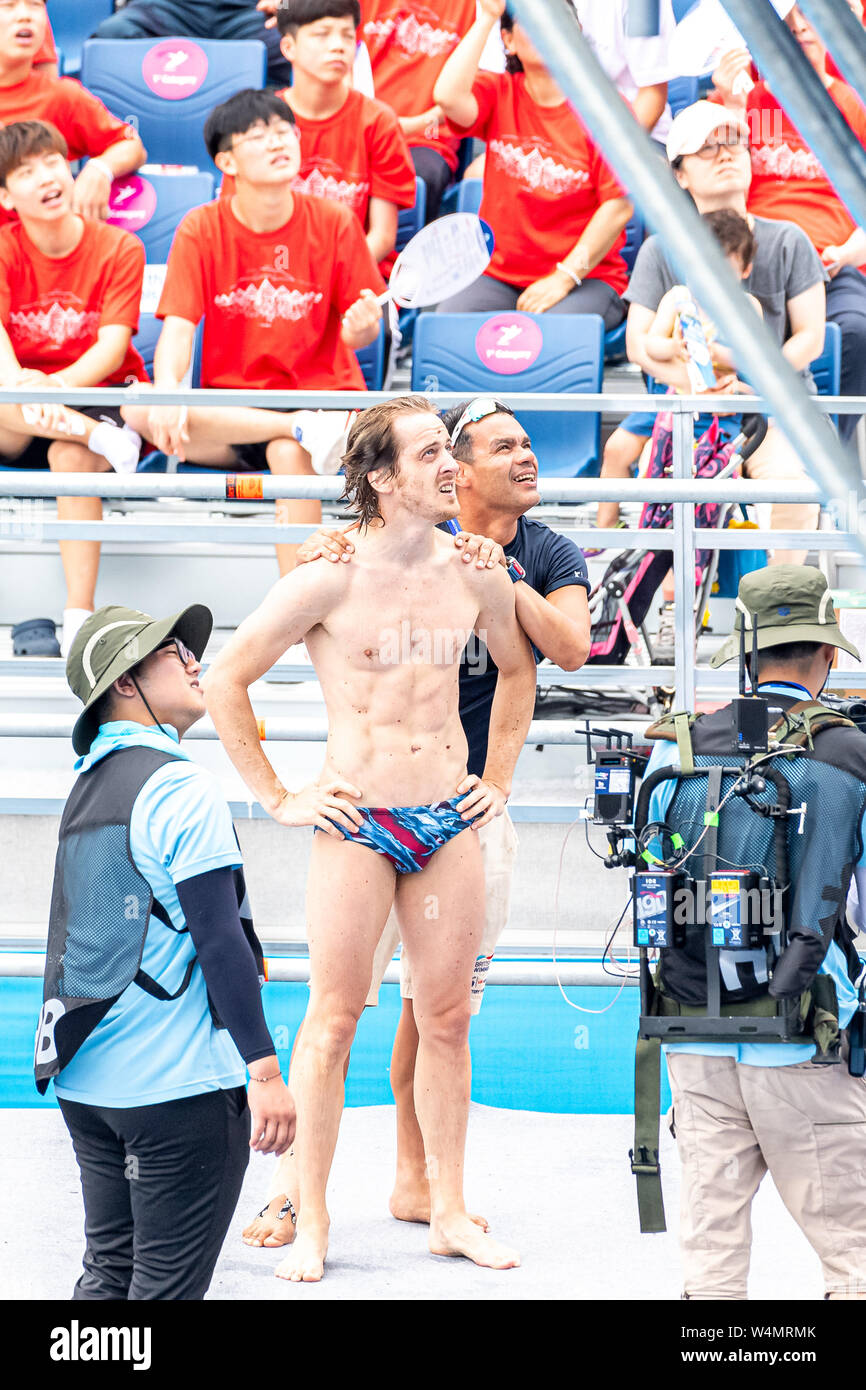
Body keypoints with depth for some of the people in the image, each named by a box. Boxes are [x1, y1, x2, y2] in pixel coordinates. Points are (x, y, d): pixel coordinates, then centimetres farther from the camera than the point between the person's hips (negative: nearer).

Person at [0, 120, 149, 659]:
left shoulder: (118, 249, -3)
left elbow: (112, 348, -13)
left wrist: (54, 386, -32)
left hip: (99, 392, -2)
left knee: (71, 457, -35)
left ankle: (79, 619, -33)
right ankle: (98, 435, -34)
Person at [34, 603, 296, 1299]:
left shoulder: (90, 785, 14)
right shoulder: (181, 786, -12)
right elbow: (219, 939, -17)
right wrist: (265, 1070, -16)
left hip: (84, 1079, 8)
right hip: (179, 1084, -8)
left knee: (109, 1271, 13)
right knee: (167, 1285, -2)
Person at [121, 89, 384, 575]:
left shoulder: (334, 222, 0)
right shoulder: (201, 229, 0)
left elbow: (357, 331, 4)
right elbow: (178, 327, -9)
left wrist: (361, 327, -22)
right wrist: (168, 391, -31)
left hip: (322, 394, -2)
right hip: (230, 409, 2)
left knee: (290, 453, -38)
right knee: (138, 410, -29)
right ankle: (303, 427, -32)